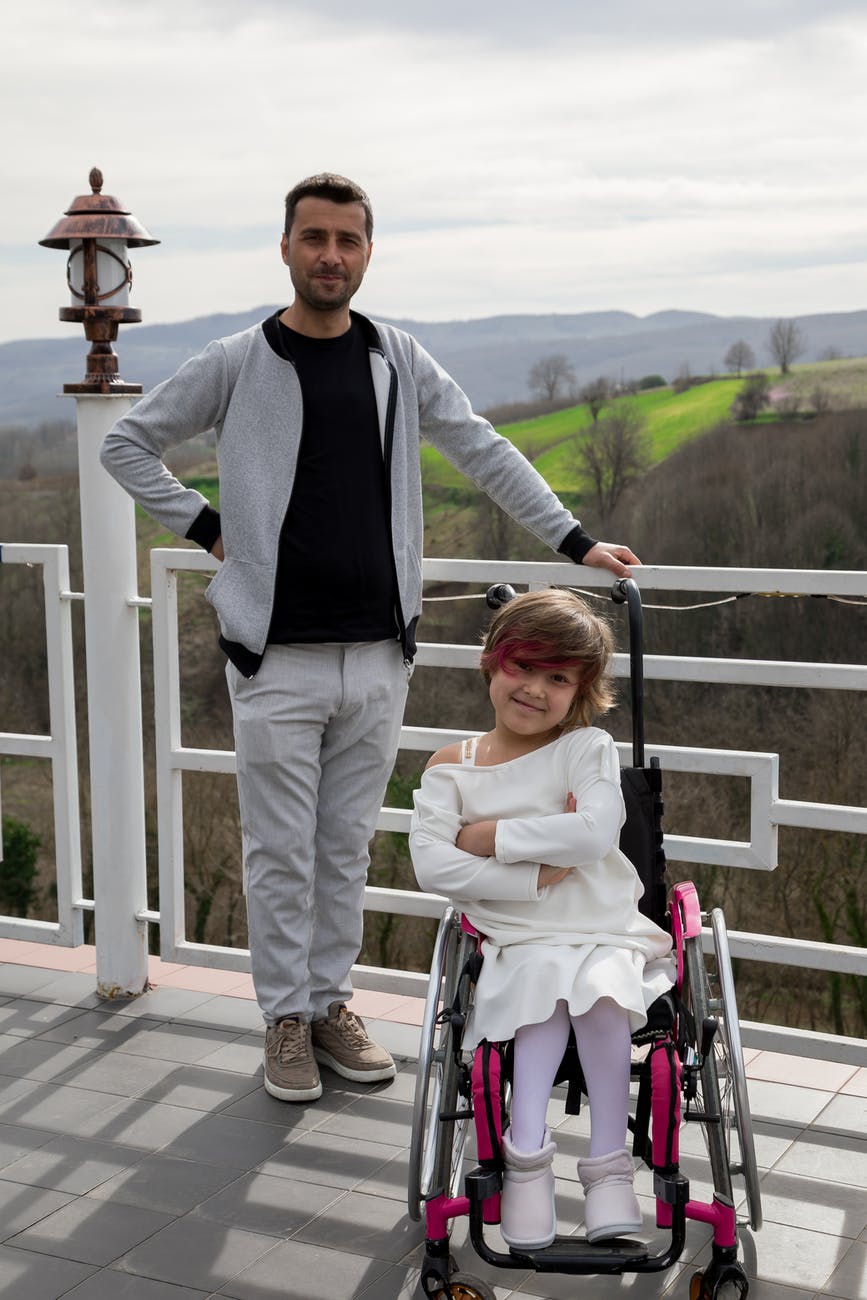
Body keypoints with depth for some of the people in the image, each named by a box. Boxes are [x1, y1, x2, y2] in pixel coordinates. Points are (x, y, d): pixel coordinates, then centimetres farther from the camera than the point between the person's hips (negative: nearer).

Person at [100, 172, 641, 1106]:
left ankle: (331, 1004, 26)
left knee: (347, 847, 12)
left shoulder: (399, 362, 7)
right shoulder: (235, 365, -1)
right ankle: (286, 1020, 19)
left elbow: (486, 454, 11)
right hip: (276, 658, -2)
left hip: (378, 655, 3)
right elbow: (126, 443, 8)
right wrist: (205, 526, 1)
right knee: (281, 853, 4)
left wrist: (575, 542, 6)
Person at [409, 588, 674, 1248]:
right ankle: (527, 1153, -26)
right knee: (543, 983, -31)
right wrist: (532, 876, -15)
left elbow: (594, 834, -19)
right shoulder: (452, 766, 5)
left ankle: (608, 1161, -20)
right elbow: (430, 862, -9)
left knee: (599, 990, -30)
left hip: (605, 931, 0)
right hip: (518, 938, 1)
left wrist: (491, 836, -14)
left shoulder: (588, 747, 0)